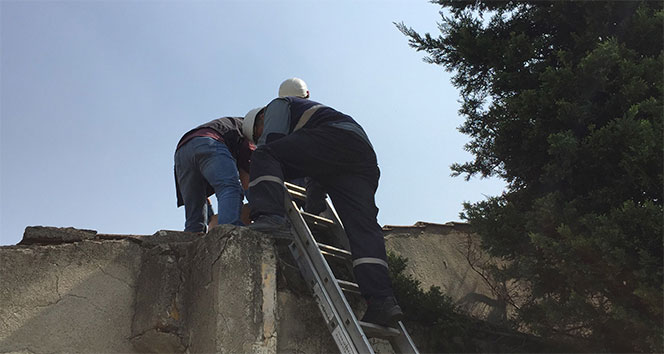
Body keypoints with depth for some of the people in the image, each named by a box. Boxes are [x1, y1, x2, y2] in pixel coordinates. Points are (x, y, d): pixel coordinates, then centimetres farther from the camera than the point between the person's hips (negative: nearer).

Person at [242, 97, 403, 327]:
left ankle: (271, 217, -33)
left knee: (265, 156, -8)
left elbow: (272, 140, 3)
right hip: (364, 160, 8)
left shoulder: (278, 105, 22)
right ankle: (382, 300, -20)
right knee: (362, 225, -7)